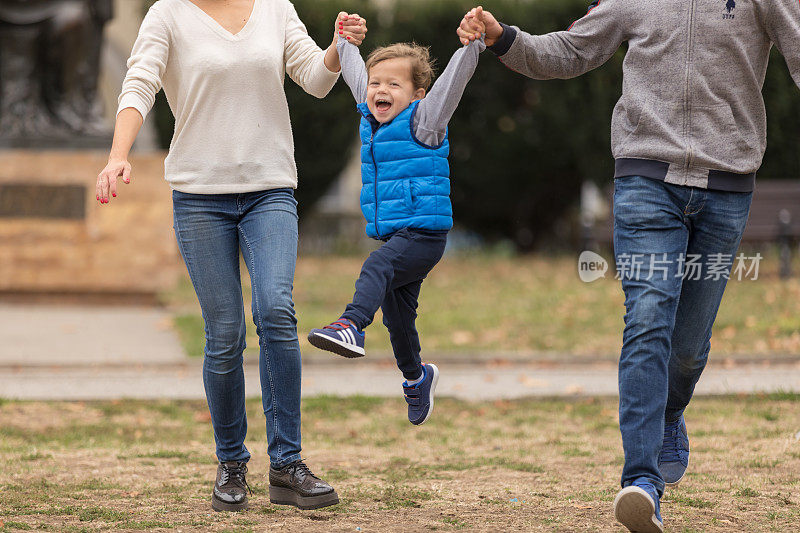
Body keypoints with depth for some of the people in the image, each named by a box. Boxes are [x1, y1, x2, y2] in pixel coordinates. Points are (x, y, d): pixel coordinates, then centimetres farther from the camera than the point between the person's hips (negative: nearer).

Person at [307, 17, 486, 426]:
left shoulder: (422, 122, -7)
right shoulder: (371, 119, 12)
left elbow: (455, 76, -17)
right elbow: (355, 74, 29)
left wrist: (474, 42, -29)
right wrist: (345, 42, 37)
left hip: (424, 234, -8)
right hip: (394, 236, 8)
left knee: (378, 267, -33)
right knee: (397, 314, 16)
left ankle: (351, 325, -51)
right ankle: (416, 377, 35)